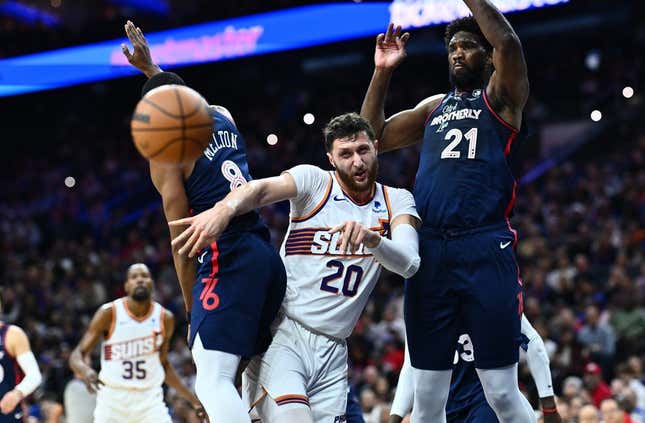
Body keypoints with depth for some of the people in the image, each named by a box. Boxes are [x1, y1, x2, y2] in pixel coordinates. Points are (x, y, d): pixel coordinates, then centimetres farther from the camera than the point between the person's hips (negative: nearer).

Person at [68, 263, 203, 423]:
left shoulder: (165, 318, 2)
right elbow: (78, 354, -8)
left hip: (149, 398, 2)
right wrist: (85, 371, -32)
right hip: (113, 397, -2)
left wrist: (192, 399, 12)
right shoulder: (109, 313, -8)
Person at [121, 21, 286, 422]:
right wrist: (150, 68, 52)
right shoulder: (223, 117, 17)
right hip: (268, 256, 8)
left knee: (212, 382, -16)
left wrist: (192, 309, 3)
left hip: (228, 259, -8)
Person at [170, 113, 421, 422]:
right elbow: (262, 189, -24)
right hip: (281, 333, -4)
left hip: (332, 350, 5)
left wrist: (371, 238, -33)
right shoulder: (315, 181, -2)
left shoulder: (396, 202, 7)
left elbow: (409, 264, -12)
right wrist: (224, 208, -46)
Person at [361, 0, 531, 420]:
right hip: (429, 252, 5)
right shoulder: (434, 107, 22)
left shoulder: (501, 98, 6)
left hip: (485, 251, -5)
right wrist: (383, 72, 14)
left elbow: (509, 43, -13)